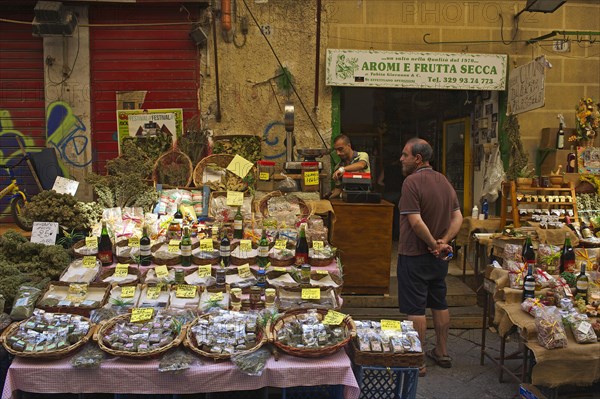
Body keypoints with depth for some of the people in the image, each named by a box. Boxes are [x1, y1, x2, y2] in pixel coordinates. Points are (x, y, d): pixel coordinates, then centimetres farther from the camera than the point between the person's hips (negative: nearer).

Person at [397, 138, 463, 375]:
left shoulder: (412, 182, -18)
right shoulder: (444, 181, 8)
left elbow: (416, 222, -26)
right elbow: (458, 218, 6)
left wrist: (434, 245, -14)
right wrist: (443, 242, -6)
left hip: (414, 256, -8)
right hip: (438, 257, 8)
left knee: (415, 309, 1)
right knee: (439, 304, 18)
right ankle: (442, 352, 30)